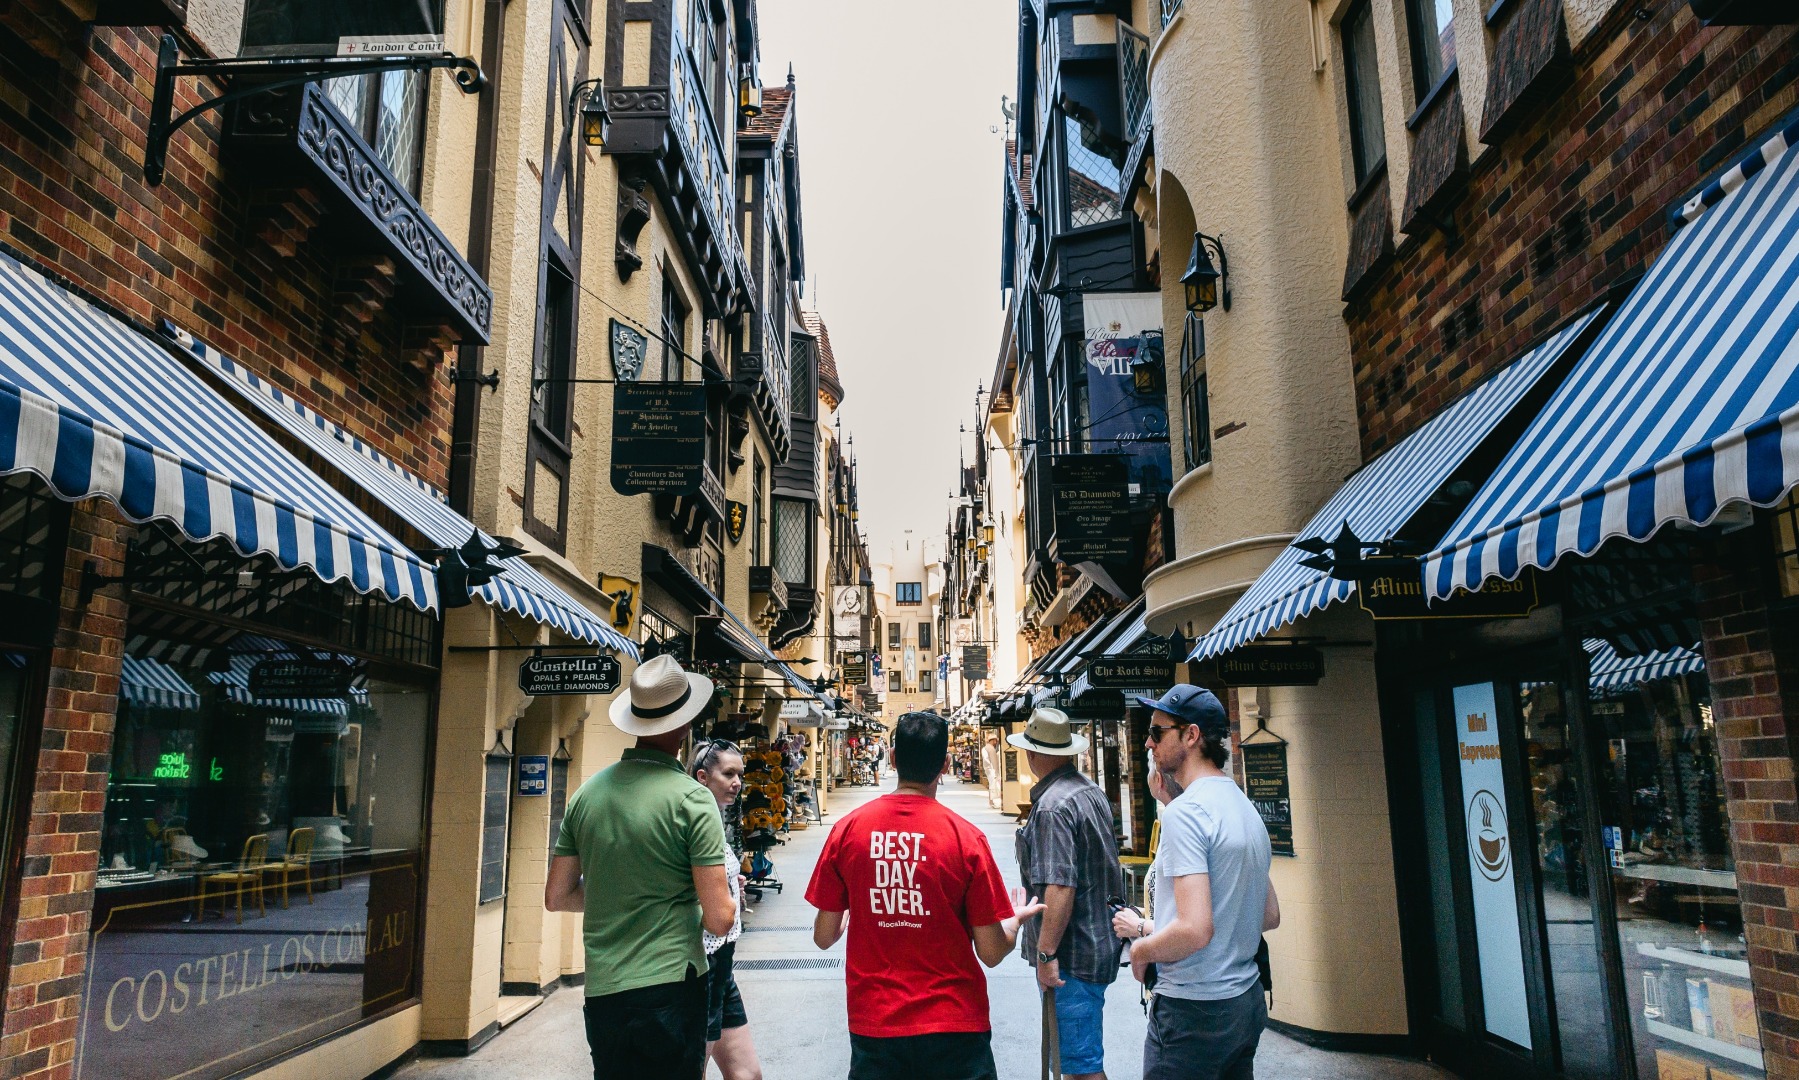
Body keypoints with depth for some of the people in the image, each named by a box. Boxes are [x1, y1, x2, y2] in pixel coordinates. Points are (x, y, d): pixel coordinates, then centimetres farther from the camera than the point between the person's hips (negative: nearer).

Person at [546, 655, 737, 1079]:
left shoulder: (586, 793, 3)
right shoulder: (691, 798, -13)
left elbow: (557, 896, 10)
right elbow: (719, 918, -14)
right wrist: (698, 910, 8)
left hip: (601, 994, 5)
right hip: (669, 986, -5)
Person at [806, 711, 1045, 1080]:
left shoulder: (847, 829, -7)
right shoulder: (965, 837, -12)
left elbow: (824, 937, 1)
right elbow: (992, 952, -8)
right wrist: (1016, 919, 14)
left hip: (874, 1025, 2)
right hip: (954, 1025, -1)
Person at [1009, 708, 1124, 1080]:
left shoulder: (1053, 806, -20)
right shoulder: (1092, 791, 9)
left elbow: (1060, 887, -27)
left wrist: (1046, 954, -22)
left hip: (1071, 952, -10)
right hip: (1099, 939, 10)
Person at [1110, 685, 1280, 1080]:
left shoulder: (1184, 812, -19)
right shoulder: (1245, 807, 9)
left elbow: (1195, 930, -27)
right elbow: (1270, 917, 16)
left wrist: (1141, 949, -7)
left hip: (1194, 1010, -9)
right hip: (1247, 1002, 9)